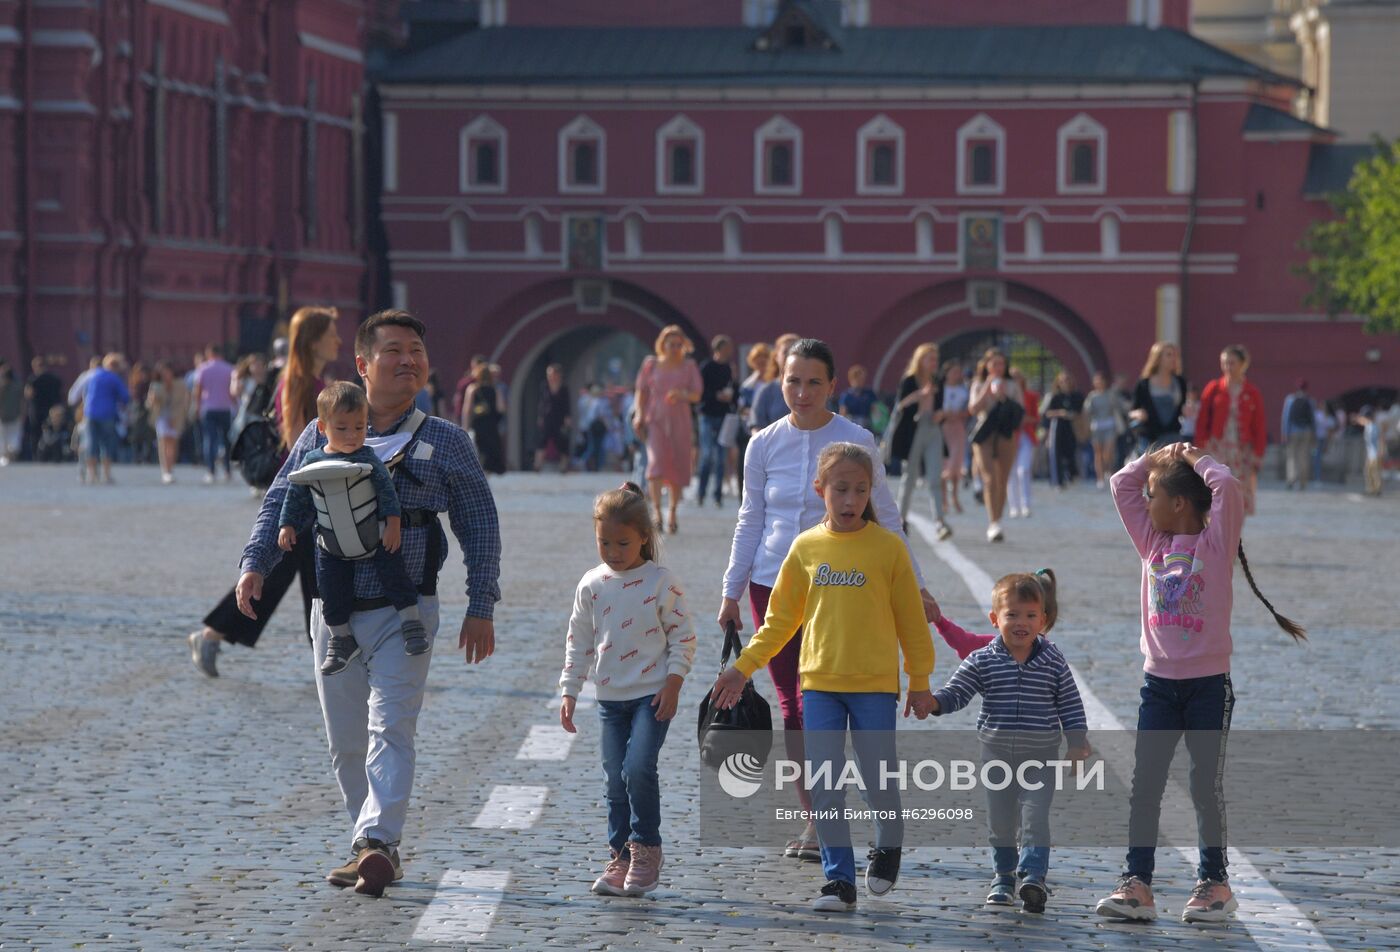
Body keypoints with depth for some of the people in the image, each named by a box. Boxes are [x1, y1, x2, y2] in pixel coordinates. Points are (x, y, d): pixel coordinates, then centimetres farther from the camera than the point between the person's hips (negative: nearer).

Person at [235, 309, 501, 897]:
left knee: (390, 727, -16)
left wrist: (481, 608, 1)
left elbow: (480, 525, 6)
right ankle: (377, 849, 20)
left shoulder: (444, 442, 3)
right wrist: (255, 564, -8)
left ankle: (376, 843, -25)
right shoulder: (322, 435, 6)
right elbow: (280, 503, 9)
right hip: (333, 611, 3)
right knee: (345, 740, 8)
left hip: (404, 611, -3)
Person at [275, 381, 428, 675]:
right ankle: (341, 639, 17)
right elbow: (296, 497, 5)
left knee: (393, 574, -10)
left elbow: (387, 490, -10)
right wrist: (288, 525, 0)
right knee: (332, 593, 1)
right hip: (332, 547, 2)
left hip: (375, 538, -2)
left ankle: (411, 623, 3)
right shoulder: (311, 463, -4)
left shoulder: (368, 459, -11)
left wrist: (393, 522, -17)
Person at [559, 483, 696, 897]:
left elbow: (683, 636, -3)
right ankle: (621, 857, 15)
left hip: (653, 694, -4)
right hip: (611, 697, 4)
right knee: (616, 781, 6)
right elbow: (579, 641, 10)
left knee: (638, 767, -18)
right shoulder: (592, 585, 3)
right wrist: (569, 692, 7)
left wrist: (673, 684, -11)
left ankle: (646, 847, -2)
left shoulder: (661, 582, -7)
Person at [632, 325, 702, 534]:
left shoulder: (689, 366, 7)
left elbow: (697, 395, 0)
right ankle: (657, 511, -25)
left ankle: (672, 512, 22)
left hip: (680, 423, 1)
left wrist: (682, 394, -21)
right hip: (655, 422, -1)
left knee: (678, 467, 2)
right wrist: (639, 414, -5)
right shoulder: (651, 364, 6)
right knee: (656, 460, -20)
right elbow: (642, 392, 9)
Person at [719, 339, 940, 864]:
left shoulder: (855, 441, -5)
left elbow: (885, 519, 2)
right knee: (791, 706, 6)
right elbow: (750, 521, 12)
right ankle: (813, 817, 15)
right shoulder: (764, 445, 4)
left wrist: (915, 584, 0)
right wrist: (731, 593, 13)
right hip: (773, 585, 4)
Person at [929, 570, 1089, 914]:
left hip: (1041, 758, -2)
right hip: (997, 756, 2)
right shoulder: (982, 661, -4)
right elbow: (956, 692, -5)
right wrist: (934, 701, -25)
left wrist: (1077, 743, -4)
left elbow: (1070, 705, 2)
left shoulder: (1053, 662, -3)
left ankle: (1033, 876, -15)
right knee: (1000, 821, 11)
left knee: (1035, 817, -13)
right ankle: (1003, 876, 27)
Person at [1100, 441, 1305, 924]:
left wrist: (1196, 458, -5)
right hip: (1159, 682, 5)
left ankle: (1214, 882, 14)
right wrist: (1164, 455, 5)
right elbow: (1122, 483, 10)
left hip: (1209, 684, -5)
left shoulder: (1216, 542, -6)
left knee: (1206, 785, 2)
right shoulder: (1153, 541, 8)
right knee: (1144, 784, -1)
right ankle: (1136, 882, 0)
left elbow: (1228, 486, -20)